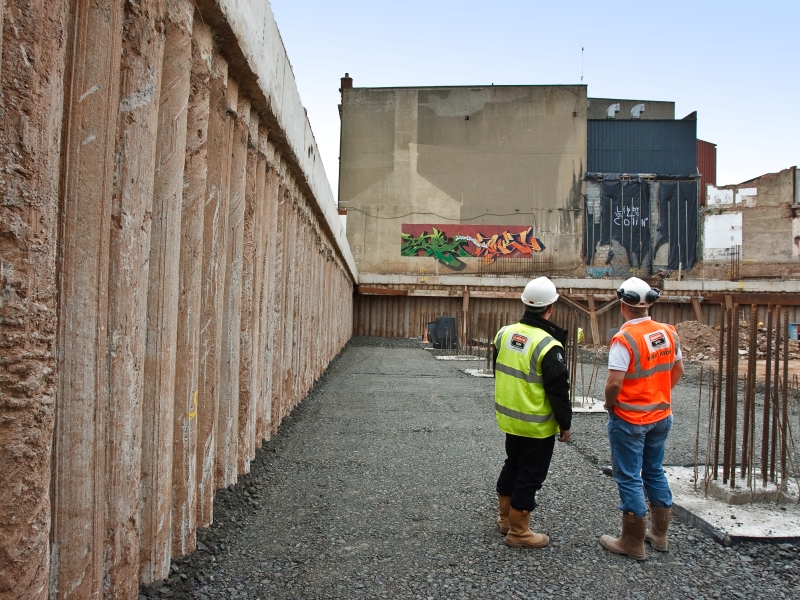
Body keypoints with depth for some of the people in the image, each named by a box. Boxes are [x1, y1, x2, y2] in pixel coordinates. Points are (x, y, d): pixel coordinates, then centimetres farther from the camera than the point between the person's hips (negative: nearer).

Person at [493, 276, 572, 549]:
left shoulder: (504, 333, -2)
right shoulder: (548, 345, -24)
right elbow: (558, 390, -19)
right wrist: (565, 424, -5)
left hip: (509, 418, 7)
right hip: (537, 425, -7)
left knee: (512, 465, 22)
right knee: (530, 476, 6)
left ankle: (505, 517, 36)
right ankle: (518, 532, 17)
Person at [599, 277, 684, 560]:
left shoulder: (624, 339, -22)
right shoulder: (668, 332, -2)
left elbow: (614, 383, -26)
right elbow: (678, 370, 9)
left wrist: (609, 404, -7)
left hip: (629, 420, -7)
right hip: (661, 417, 7)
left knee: (629, 478, 5)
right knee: (654, 472, 21)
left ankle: (633, 543, 16)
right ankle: (659, 534, 33)